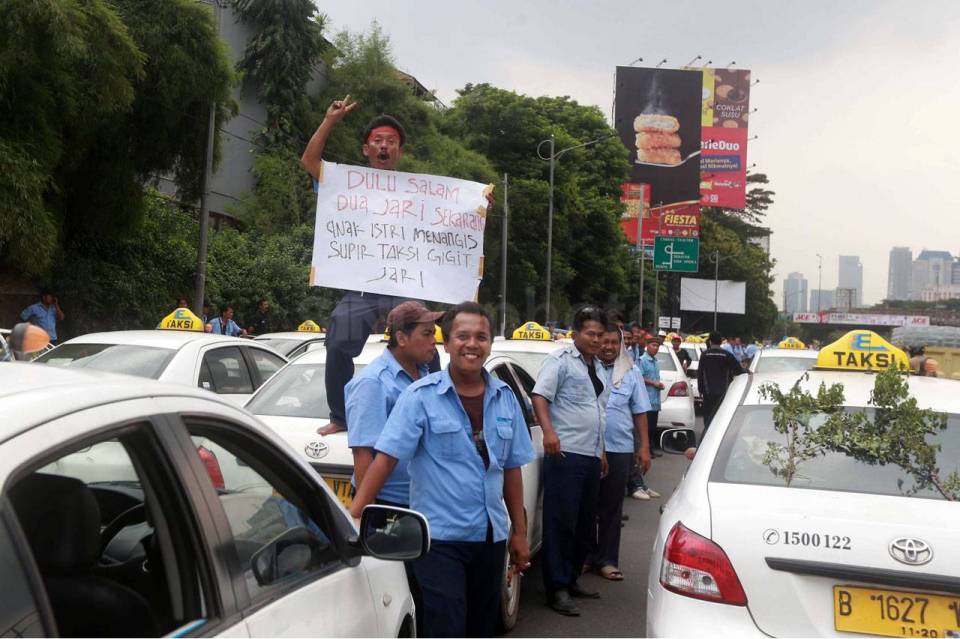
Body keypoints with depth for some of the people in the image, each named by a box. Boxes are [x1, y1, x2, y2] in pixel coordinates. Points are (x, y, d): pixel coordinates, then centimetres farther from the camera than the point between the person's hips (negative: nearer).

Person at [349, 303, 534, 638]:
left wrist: (519, 531, 10)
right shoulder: (421, 396, -9)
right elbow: (386, 457, -15)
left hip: (490, 537, 6)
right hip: (439, 539, -5)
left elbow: (511, 468, 10)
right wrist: (352, 514, -23)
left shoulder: (505, 398, 6)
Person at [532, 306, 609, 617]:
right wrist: (549, 431, -30)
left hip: (592, 456, 9)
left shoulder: (597, 367, 21)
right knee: (561, 523, -6)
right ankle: (557, 589, -2)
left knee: (585, 524, 13)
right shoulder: (560, 360, -4)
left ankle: (571, 579, 25)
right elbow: (540, 397, -15)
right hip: (566, 453, -8)